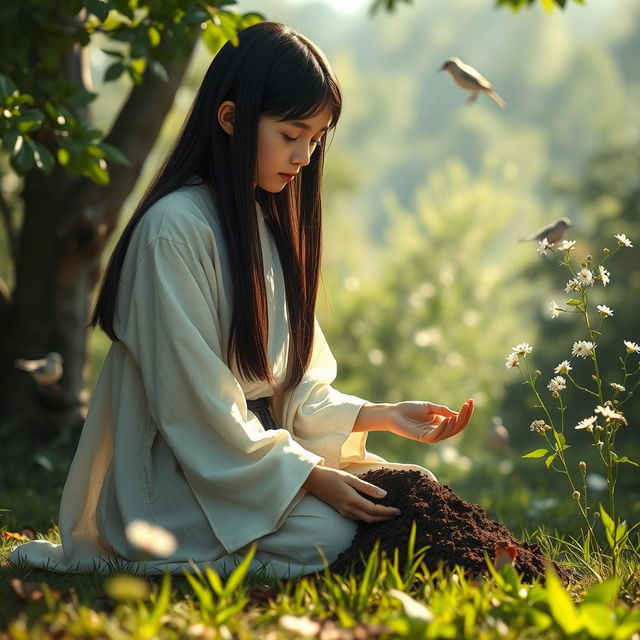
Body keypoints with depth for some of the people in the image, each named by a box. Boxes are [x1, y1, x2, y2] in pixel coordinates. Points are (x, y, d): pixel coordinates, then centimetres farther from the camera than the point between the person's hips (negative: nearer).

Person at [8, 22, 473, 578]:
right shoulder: (175, 227, -16)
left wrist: (385, 416, -2)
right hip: (178, 480, -9)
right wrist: (310, 476, -21)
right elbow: (196, 402, -19)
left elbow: (296, 387, 12)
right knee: (329, 533, -29)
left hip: (261, 447, 9)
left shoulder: (271, 225, 13)